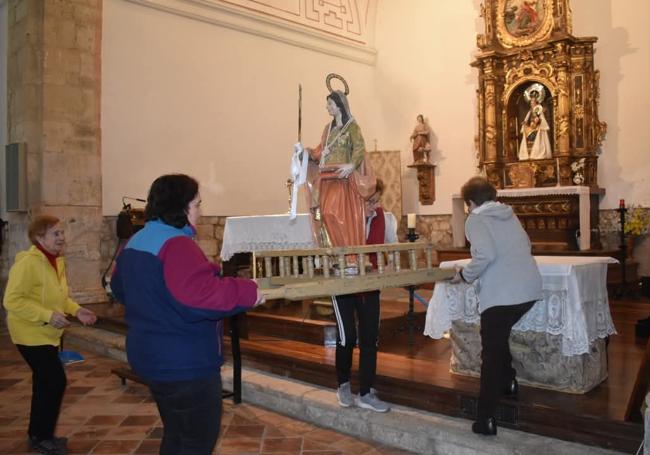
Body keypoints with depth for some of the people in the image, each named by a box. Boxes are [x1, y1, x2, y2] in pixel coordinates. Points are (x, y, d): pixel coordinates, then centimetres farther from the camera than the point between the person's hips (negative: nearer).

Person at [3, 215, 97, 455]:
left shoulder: (57, 261, 6)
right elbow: (12, 300, -25)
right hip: (31, 334, -9)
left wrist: (76, 310, 1)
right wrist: (47, 315, -30)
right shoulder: (27, 263, -21)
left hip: (48, 334, 9)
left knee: (45, 384, 16)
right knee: (56, 382, -8)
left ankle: (38, 435, 30)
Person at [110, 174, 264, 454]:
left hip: (151, 357, 10)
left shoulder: (134, 243, 9)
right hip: (184, 363, -10)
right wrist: (247, 292, -26)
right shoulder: (176, 244, -23)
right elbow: (198, 294, -37)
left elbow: (119, 287, 24)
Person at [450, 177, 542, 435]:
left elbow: (485, 255, -20)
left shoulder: (476, 219, -4)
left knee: (491, 353, 3)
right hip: (529, 289, 7)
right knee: (499, 339, 30)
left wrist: (464, 275, -5)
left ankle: (486, 419, 6)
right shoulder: (509, 214, 17)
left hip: (502, 294, -7)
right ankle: (508, 382, 42)